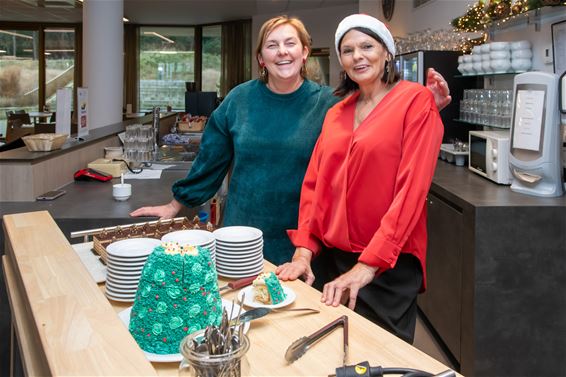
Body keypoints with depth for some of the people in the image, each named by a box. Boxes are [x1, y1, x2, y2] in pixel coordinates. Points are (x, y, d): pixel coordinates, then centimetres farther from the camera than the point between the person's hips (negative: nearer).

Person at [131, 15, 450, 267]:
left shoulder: (327, 104, -5)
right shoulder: (240, 99, 0)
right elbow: (211, 159, 8)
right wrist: (177, 205, 12)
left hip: (300, 243, -1)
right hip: (241, 238, 1)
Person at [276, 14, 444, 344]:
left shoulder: (416, 101, -8)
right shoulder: (335, 114, 11)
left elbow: (411, 188, -15)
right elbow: (314, 183, 8)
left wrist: (368, 265, -19)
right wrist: (304, 250, -4)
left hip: (389, 265, -5)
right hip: (328, 257, 6)